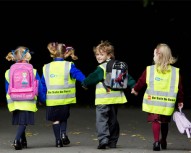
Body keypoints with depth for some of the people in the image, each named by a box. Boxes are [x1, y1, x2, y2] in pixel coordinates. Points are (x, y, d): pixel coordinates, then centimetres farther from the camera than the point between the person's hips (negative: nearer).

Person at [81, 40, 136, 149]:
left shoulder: (101, 69, -11)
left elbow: (92, 78, -7)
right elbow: (127, 76, 9)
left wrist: (85, 84, 11)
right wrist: (133, 86, 12)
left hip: (103, 99, -7)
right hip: (115, 98, 7)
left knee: (102, 120, -7)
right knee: (113, 120, 15)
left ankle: (103, 140, -23)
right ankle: (113, 142, 19)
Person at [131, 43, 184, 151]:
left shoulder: (149, 70, -2)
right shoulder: (175, 72, 1)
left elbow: (141, 82, 9)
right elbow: (180, 87, 5)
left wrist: (135, 89, 29)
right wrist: (180, 101, 16)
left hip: (154, 102, -2)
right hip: (168, 103, 2)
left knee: (155, 120, 0)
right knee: (165, 122, 19)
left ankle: (156, 141, -16)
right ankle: (163, 141, 33)